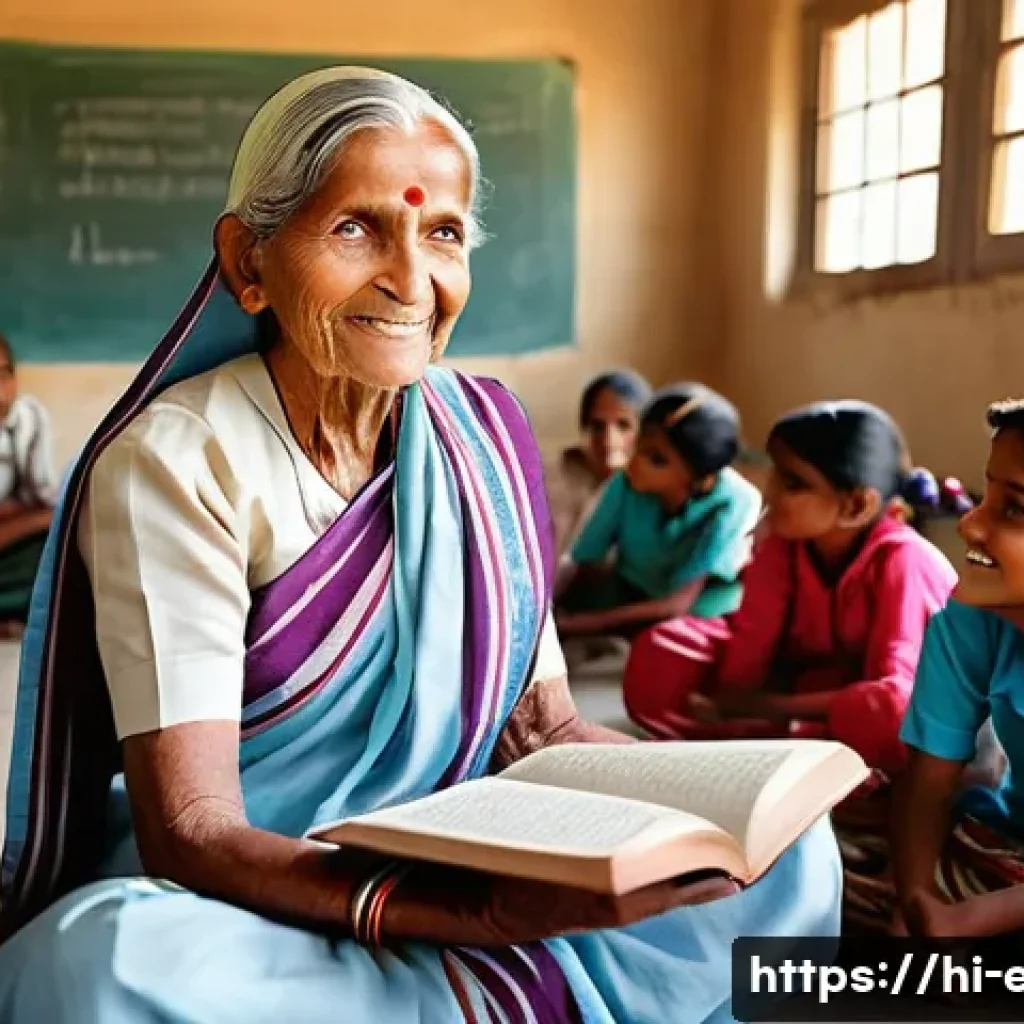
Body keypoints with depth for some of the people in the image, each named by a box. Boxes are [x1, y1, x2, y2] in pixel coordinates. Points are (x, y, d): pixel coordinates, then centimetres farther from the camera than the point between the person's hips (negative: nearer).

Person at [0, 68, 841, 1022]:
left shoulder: (487, 434, -1)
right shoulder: (172, 462, -17)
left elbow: (539, 724, 2)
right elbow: (190, 833, -22)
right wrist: (482, 914, -37)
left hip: (450, 882, 4)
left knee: (783, 848, -11)